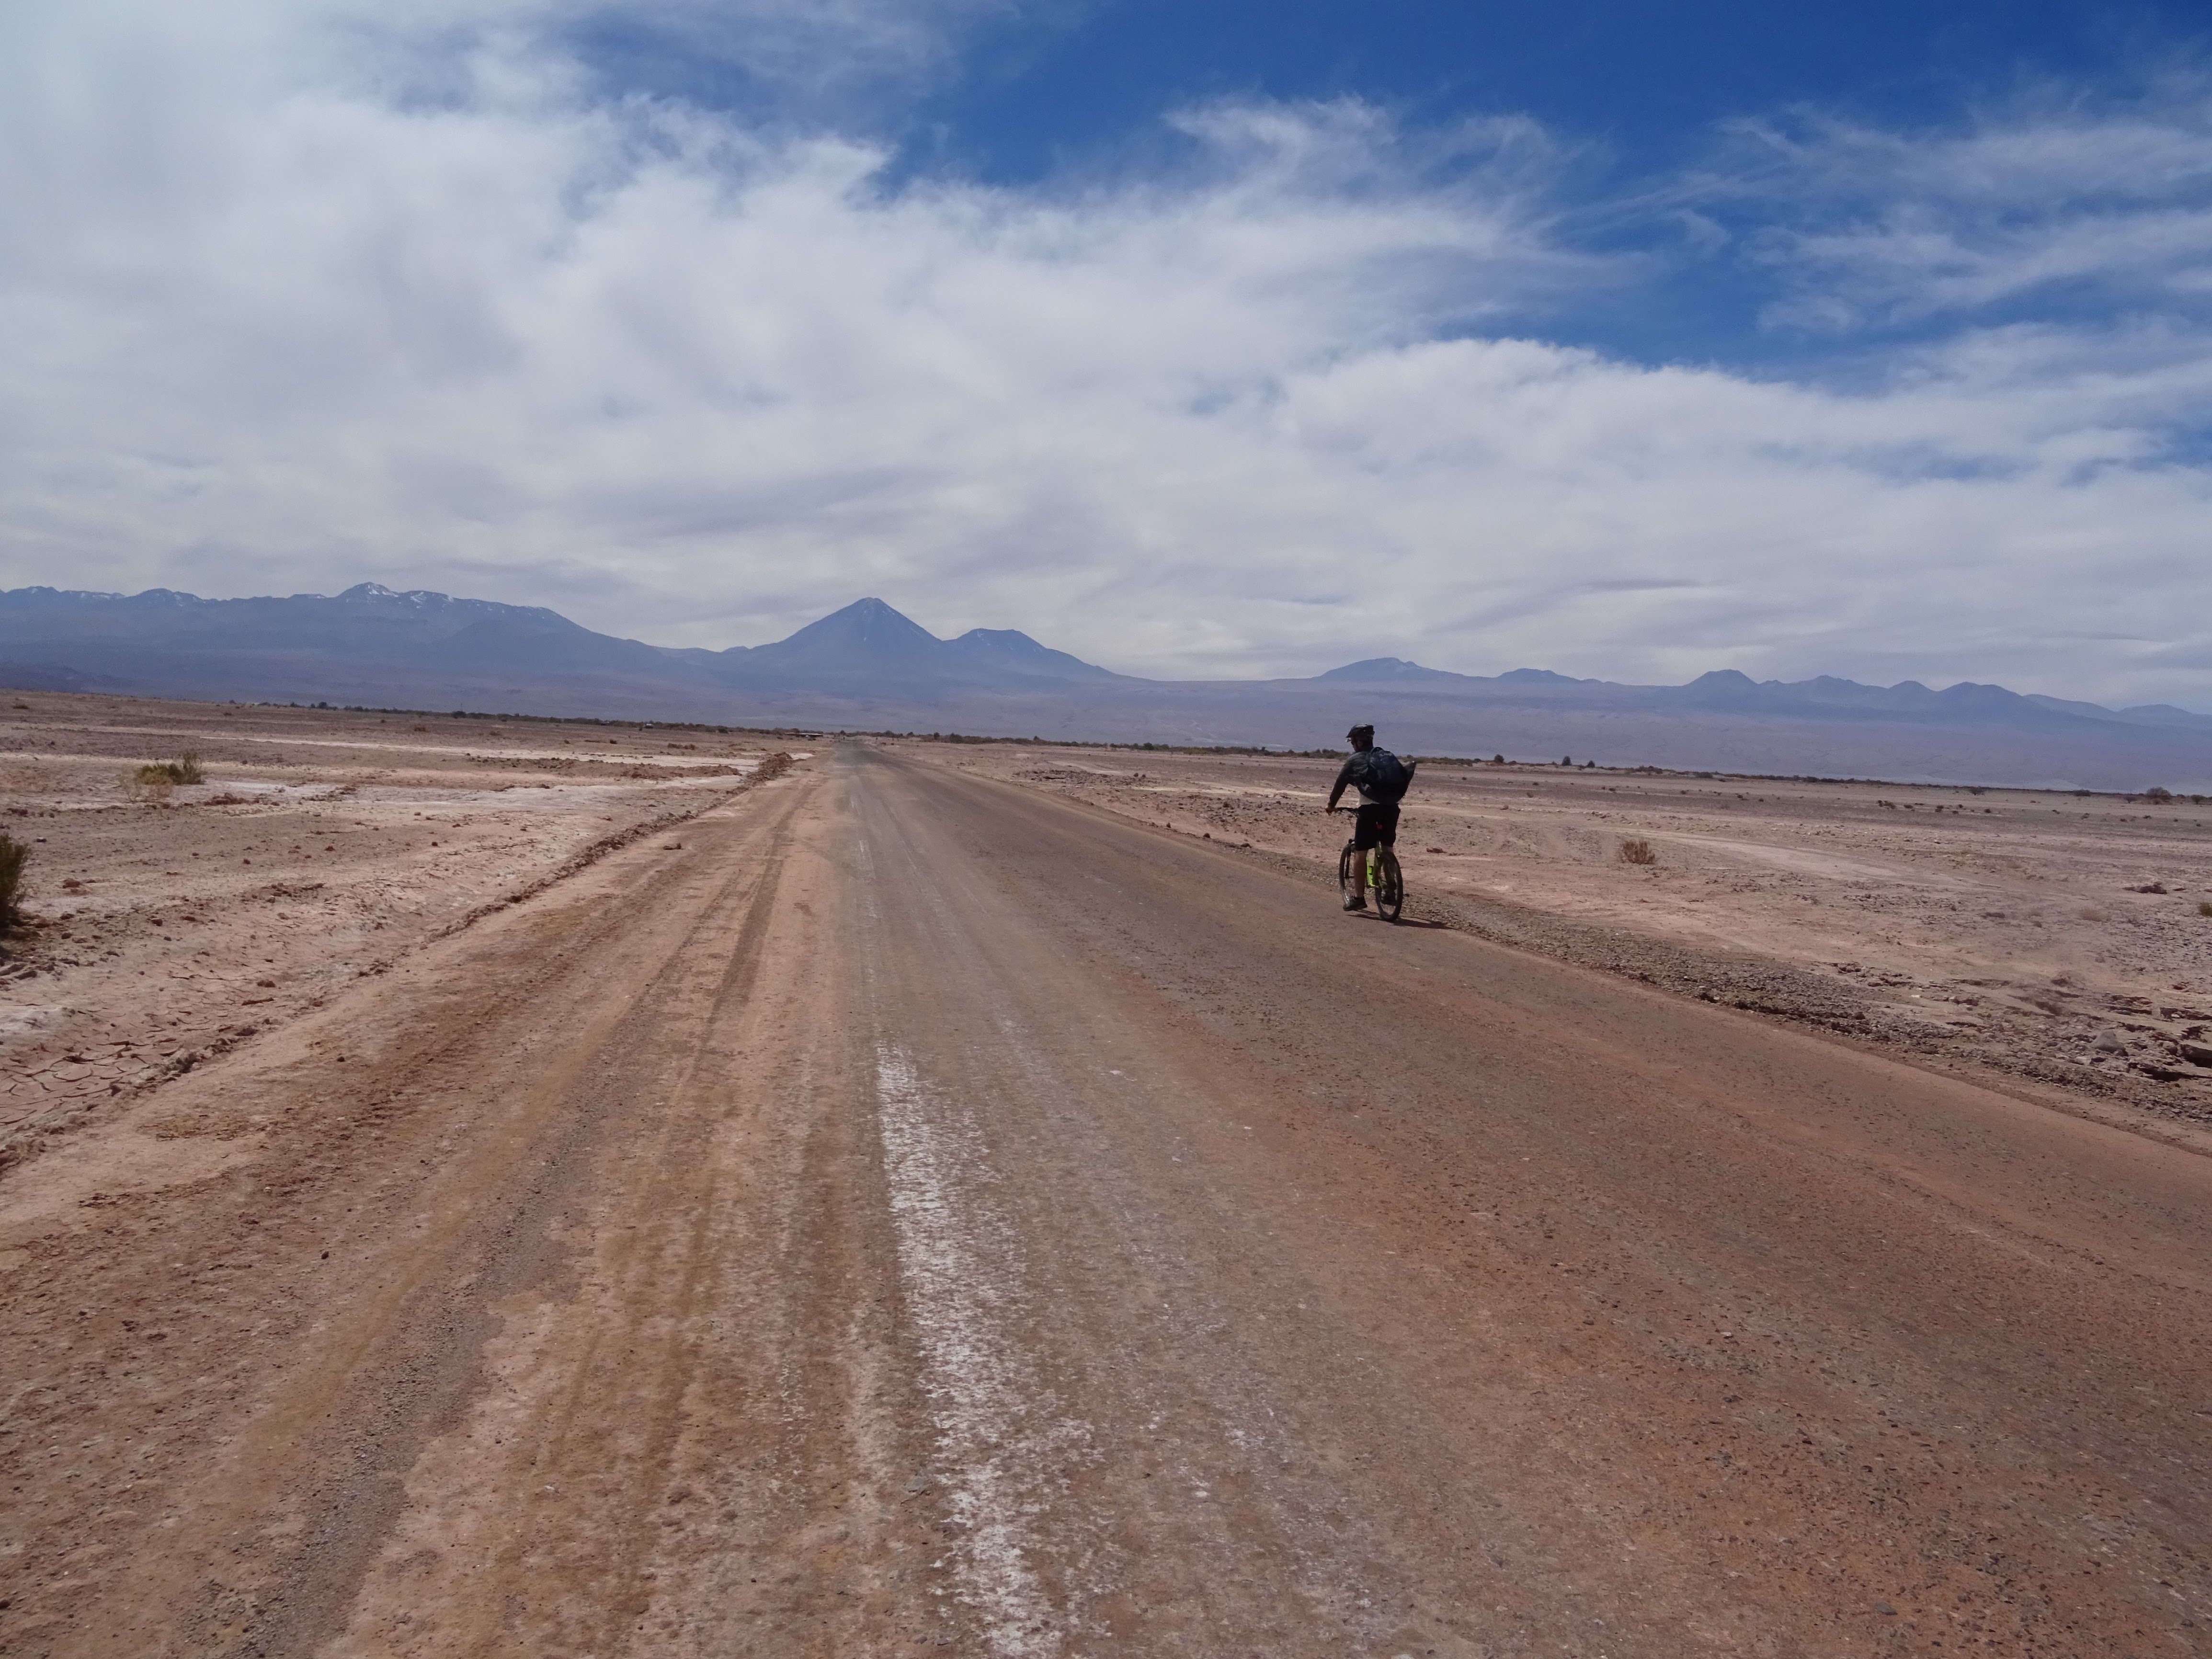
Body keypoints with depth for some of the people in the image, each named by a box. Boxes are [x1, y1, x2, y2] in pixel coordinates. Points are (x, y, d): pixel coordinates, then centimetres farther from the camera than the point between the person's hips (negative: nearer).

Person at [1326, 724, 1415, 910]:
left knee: (1361, 853, 0)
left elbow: (1341, 783, 11)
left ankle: (1358, 897, -2)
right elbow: (1405, 776, 20)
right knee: (1387, 850, 21)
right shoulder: (1389, 756, 19)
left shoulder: (1355, 760, 6)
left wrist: (1332, 804, 24)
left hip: (1370, 808, -5)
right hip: (1391, 807, 5)